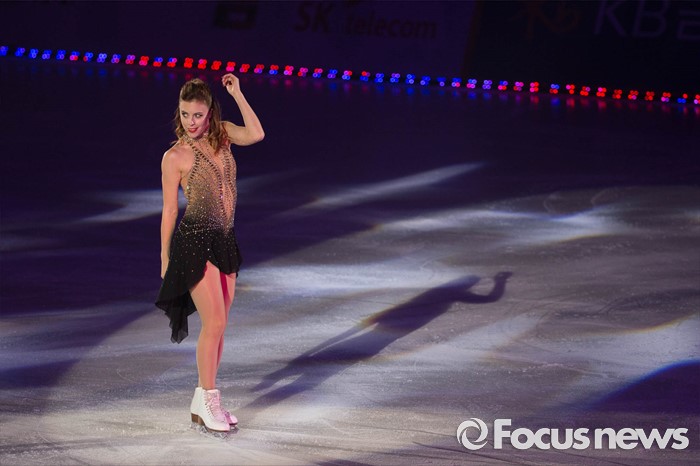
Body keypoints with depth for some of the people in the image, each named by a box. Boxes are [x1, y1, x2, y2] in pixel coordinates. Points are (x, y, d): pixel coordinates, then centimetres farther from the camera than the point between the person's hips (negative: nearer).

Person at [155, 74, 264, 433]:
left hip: (224, 241, 6)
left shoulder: (221, 134, 6)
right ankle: (208, 399, 0)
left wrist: (237, 95, -11)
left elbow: (255, 134, -13)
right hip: (194, 241, -6)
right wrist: (165, 261, 0)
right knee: (214, 322, -10)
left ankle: (204, 402, 16)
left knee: (218, 325, 9)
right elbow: (169, 211, -3)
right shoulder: (175, 157, -7)